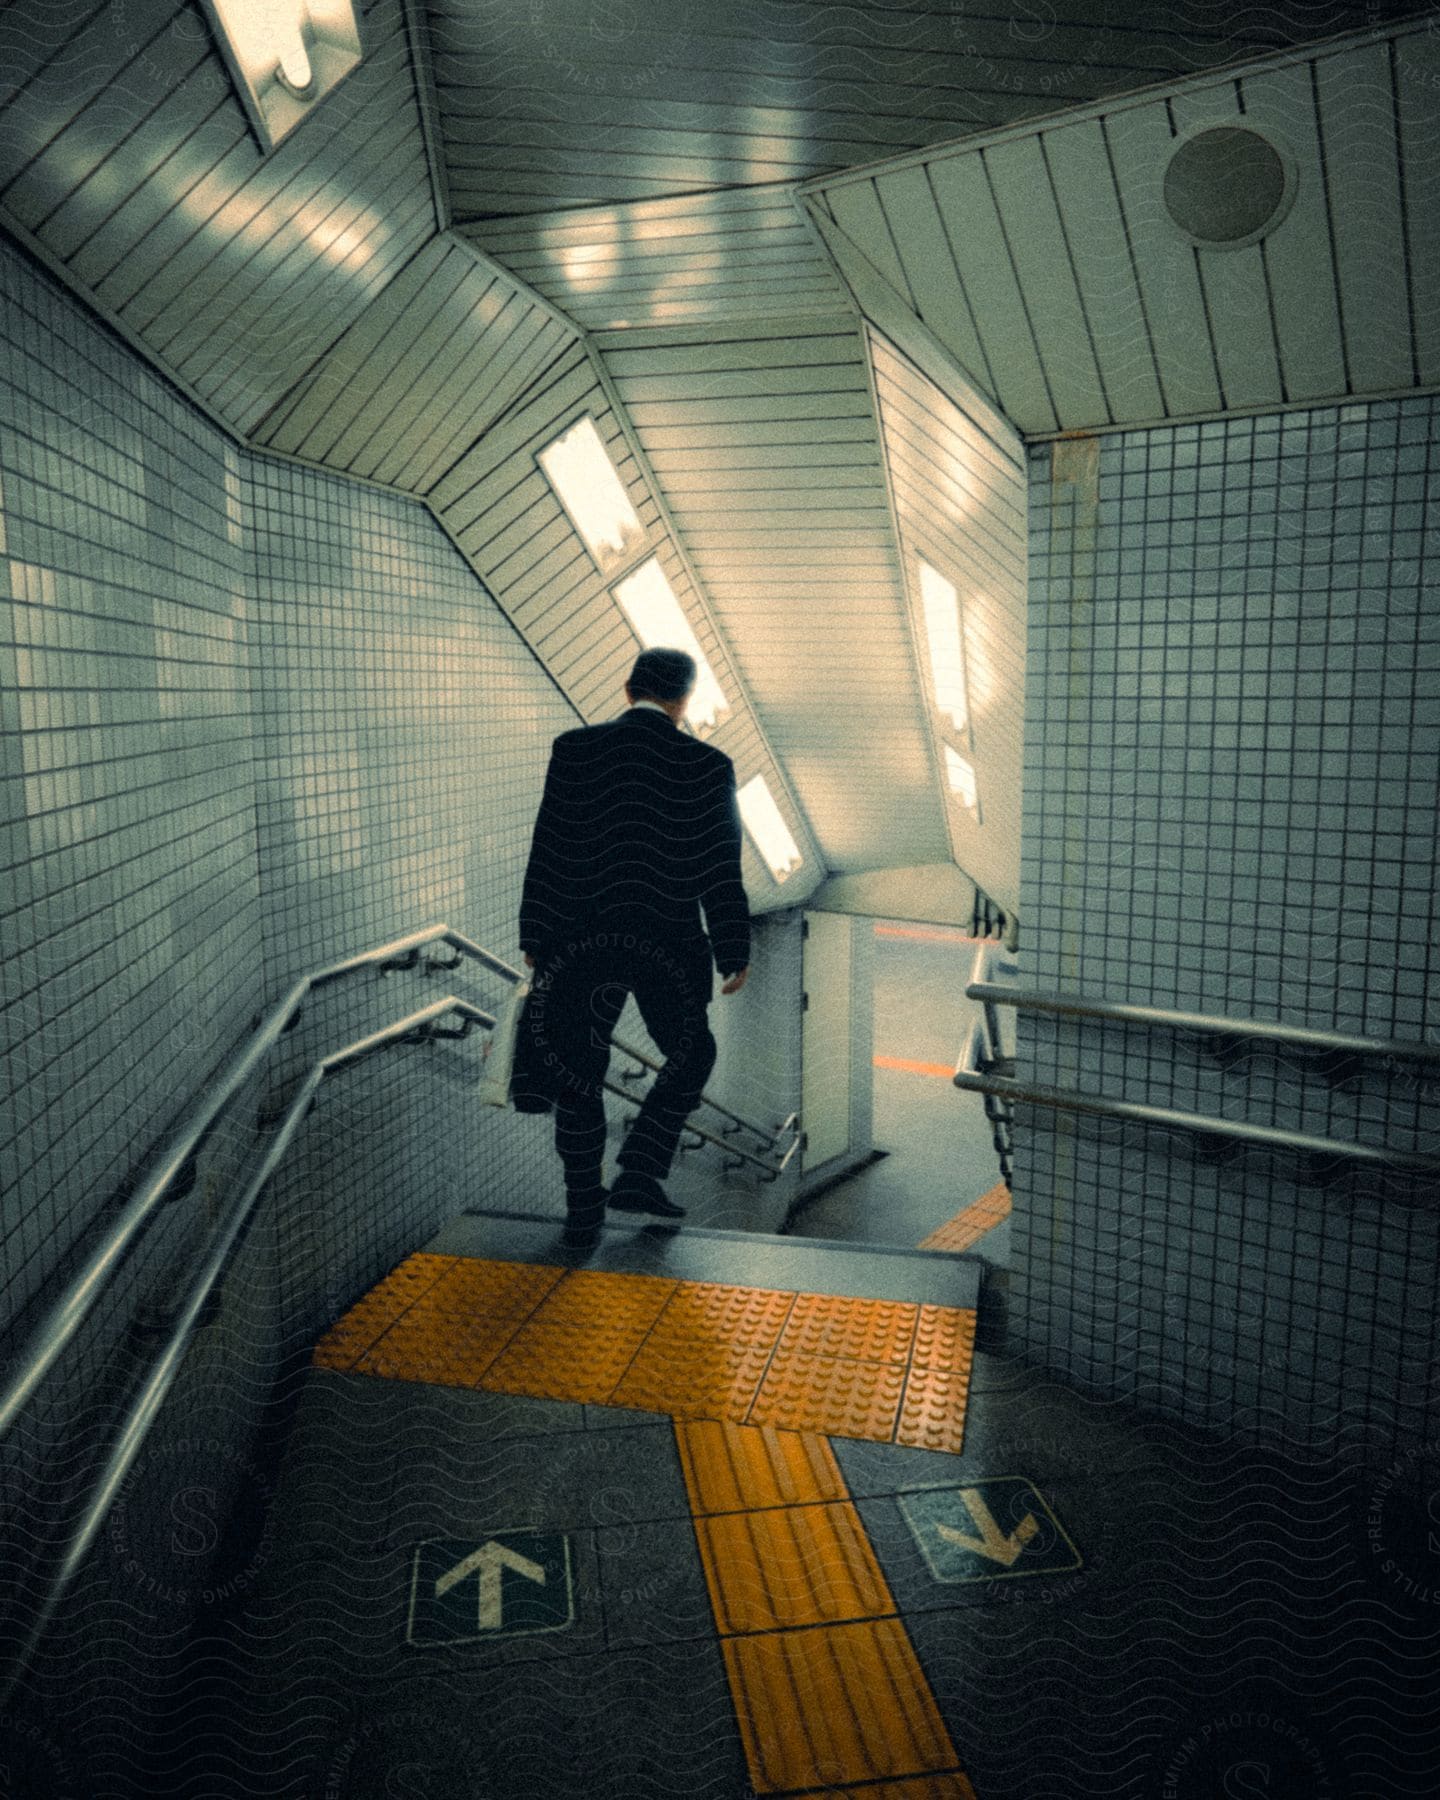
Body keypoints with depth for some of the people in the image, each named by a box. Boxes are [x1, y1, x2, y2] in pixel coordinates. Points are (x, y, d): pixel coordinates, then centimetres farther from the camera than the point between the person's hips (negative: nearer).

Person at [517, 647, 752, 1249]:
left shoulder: (573, 750, -2)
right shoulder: (707, 766, -5)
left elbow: (546, 855, 0)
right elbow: (721, 874, -4)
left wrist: (535, 941, 8)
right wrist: (733, 954, 6)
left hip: (579, 946, 1)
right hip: (669, 948, -1)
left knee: (579, 1072, 13)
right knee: (690, 1054, 22)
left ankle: (584, 1214, 20)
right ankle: (639, 1172, 14)